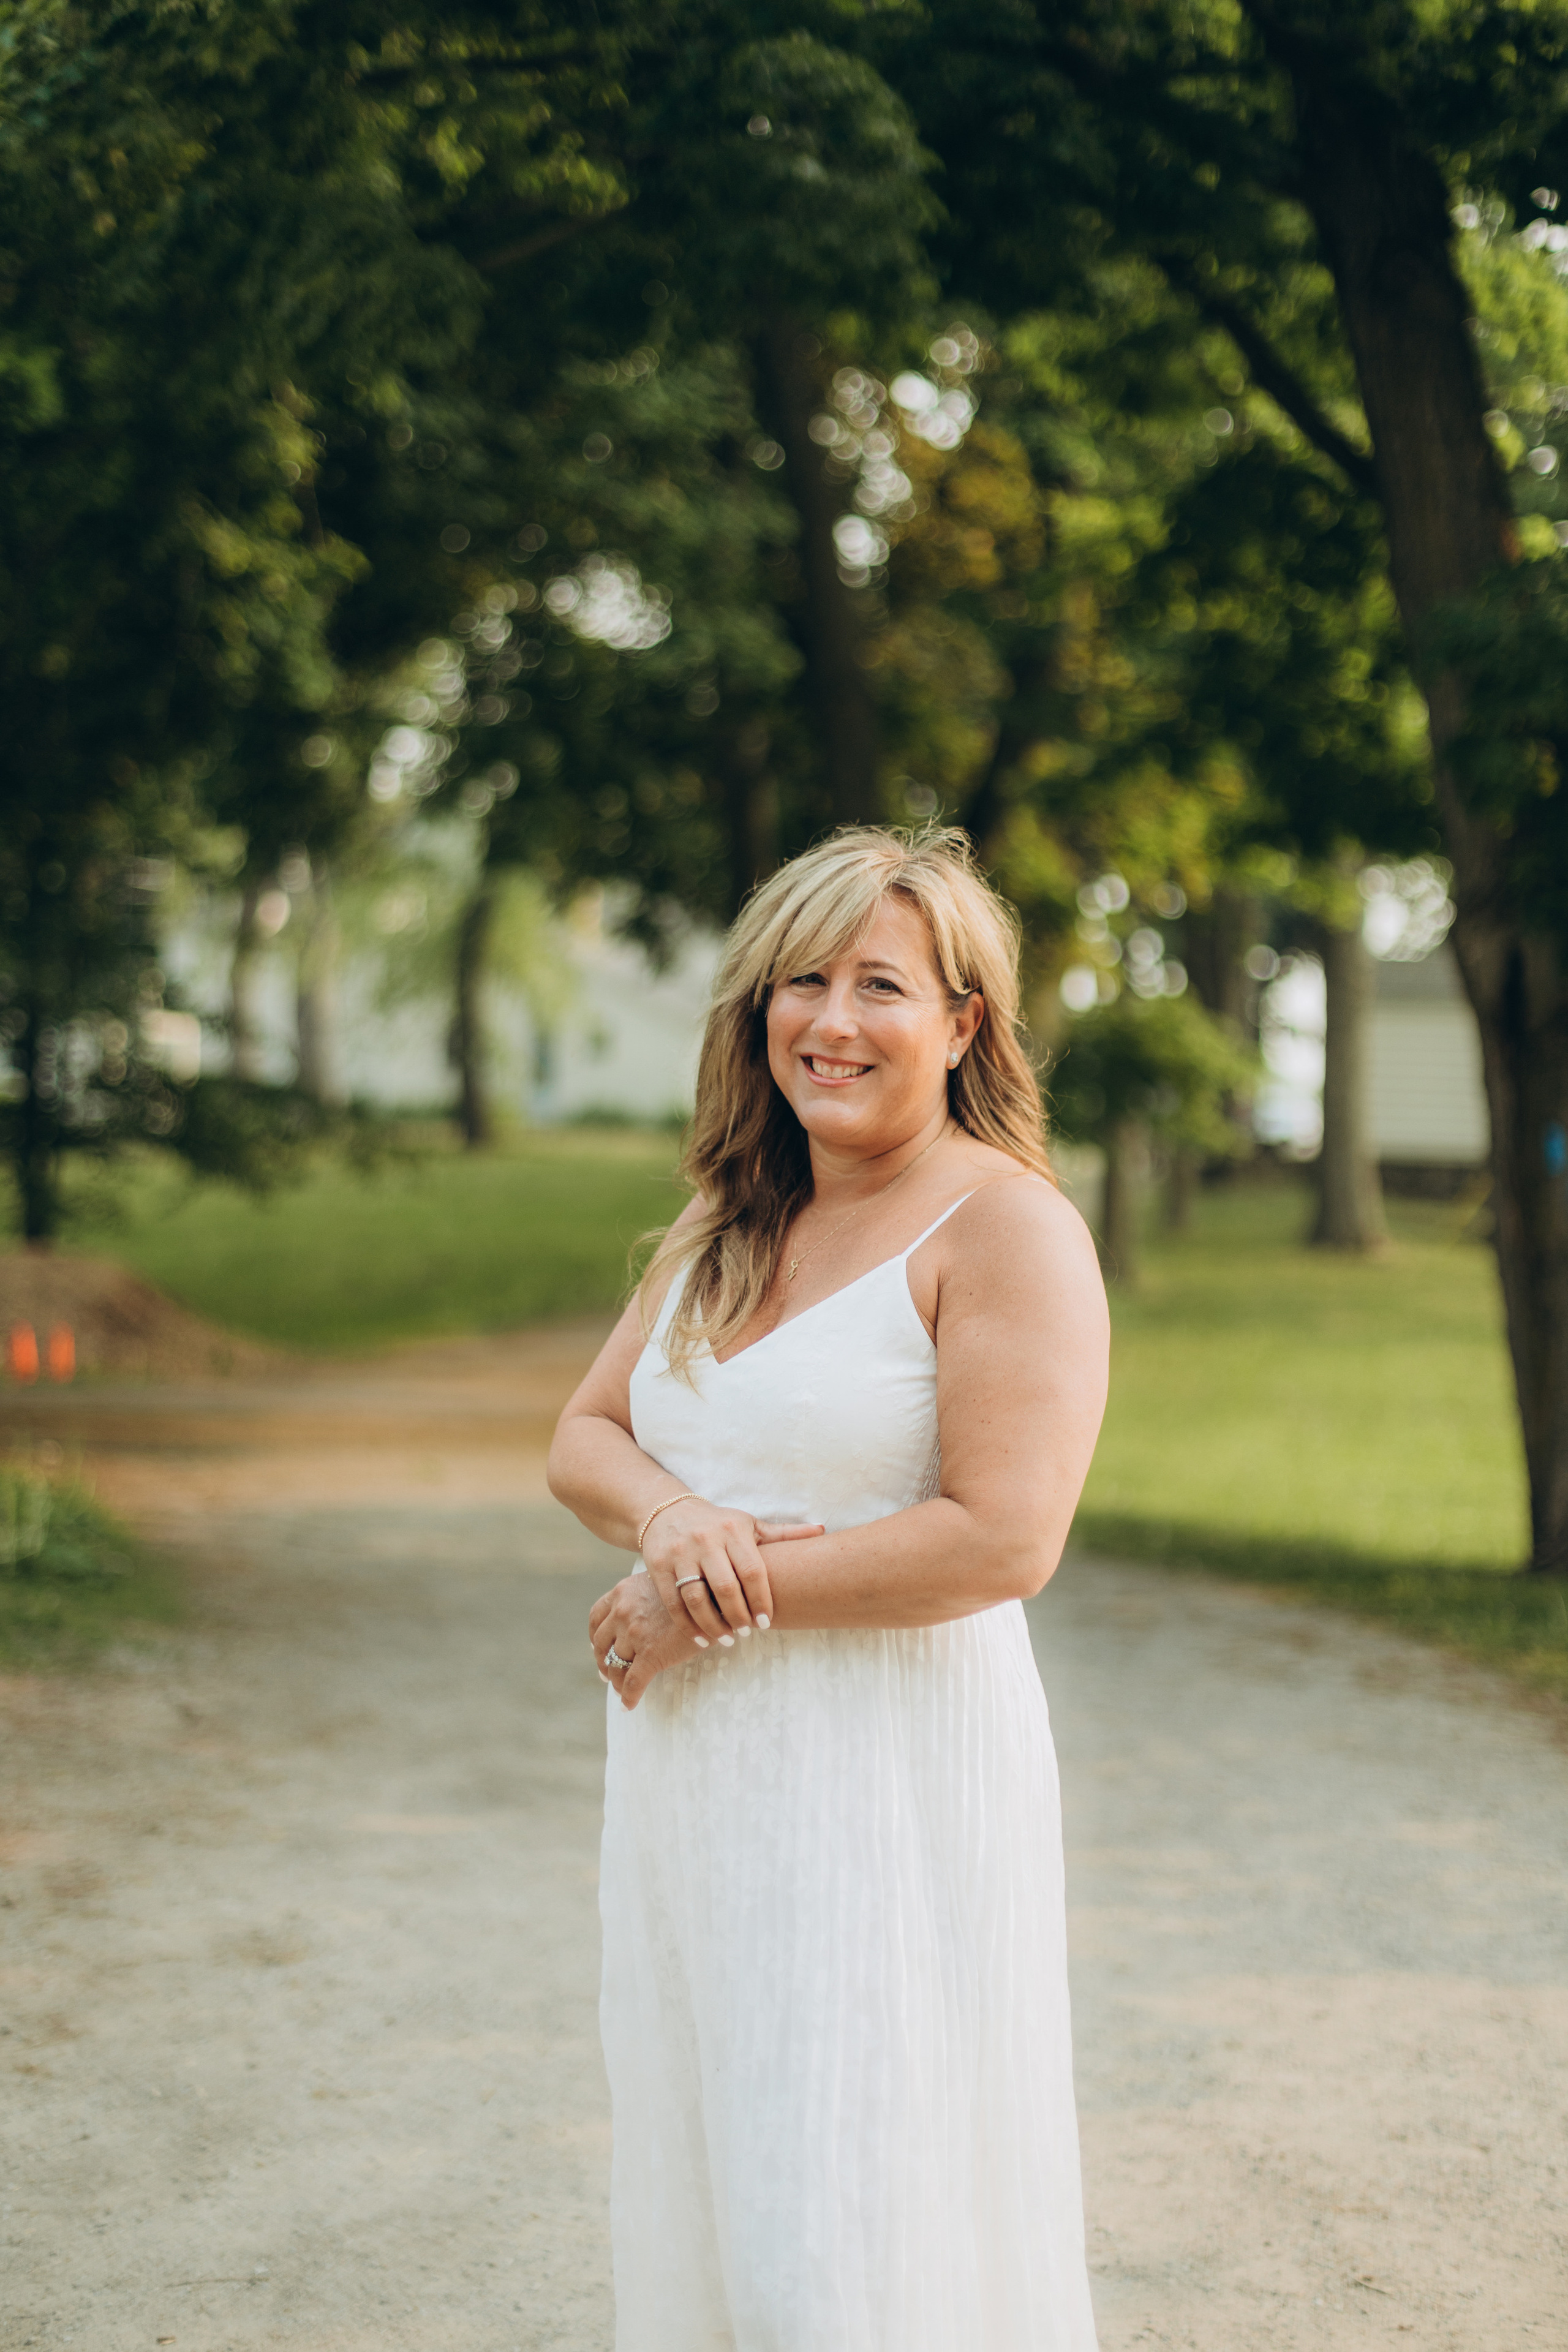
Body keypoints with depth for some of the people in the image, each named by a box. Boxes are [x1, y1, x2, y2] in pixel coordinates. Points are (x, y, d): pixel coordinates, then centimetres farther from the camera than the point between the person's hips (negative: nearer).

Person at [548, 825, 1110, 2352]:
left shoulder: (1005, 1228, -10)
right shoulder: (725, 1226, 13)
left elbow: (1001, 1538, -19)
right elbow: (584, 1436, 13)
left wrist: (725, 1598, -14)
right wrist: (668, 1517, -11)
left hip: (888, 1778, -7)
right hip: (693, 1772, 8)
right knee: (702, 2205, 14)